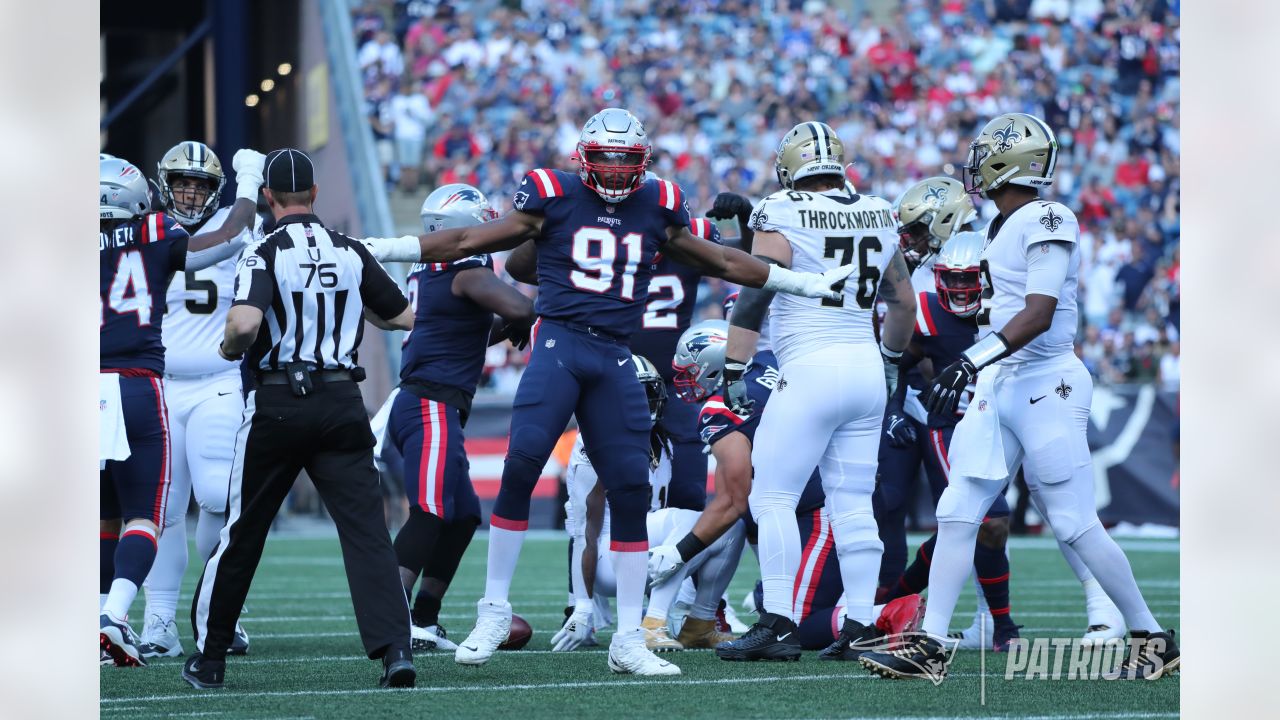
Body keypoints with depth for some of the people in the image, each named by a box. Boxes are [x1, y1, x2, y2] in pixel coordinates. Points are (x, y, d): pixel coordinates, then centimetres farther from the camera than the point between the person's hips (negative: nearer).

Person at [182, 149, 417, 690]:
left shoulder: (266, 253, -8)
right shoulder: (350, 252, 5)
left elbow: (245, 322, -25)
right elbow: (404, 317, 14)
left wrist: (230, 347, -3)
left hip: (278, 404, -3)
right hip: (342, 401, 3)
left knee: (242, 530, 9)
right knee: (364, 527, -2)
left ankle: (209, 655, 19)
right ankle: (394, 648, -17)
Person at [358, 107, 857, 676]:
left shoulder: (658, 208, 12)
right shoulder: (554, 197, 4)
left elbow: (722, 262, 25)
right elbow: (469, 241, 6)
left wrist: (806, 285, 29)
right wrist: (376, 249, 2)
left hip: (615, 359, 3)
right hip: (559, 344, -3)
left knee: (630, 490, 0)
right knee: (521, 467, -18)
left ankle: (629, 640, 8)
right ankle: (494, 609, -5)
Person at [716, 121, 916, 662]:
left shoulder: (783, 217, -7)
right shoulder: (877, 217, 12)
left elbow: (753, 295, -11)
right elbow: (904, 302, 23)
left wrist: (734, 371, -6)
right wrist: (891, 357, 39)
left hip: (811, 369, -6)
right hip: (867, 371, 6)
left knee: (772, 497, -3)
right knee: (853, 505, 9)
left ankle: (777, 626, -10)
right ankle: (861, 626, 6)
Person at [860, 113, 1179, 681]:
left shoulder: (1048, 223, -14)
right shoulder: (1003, 229, 13)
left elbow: (1039, 315, -23)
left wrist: (973, 361, -31)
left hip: (1045, 386, -9)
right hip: (999, 388, 9)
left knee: (1075, 524, -4)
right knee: (957, 514, 1)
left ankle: (1152, 639, 8)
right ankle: (930, 646, 1)